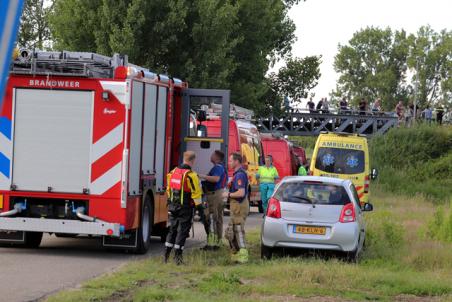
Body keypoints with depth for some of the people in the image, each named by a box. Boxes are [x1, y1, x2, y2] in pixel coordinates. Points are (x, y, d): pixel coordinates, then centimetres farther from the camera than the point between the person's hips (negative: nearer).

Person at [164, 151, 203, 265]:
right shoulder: (191, 175, -16)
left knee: (172, 230, 16)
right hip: (185, 208, -6)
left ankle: (166, 254, 17)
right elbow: (196, 193, -15)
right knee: (182, 231, 1)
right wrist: (199, 206, -7)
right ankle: (177, 256, 1)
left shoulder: (173, 172, 6)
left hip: (173, 207, 6)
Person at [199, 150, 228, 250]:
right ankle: (217, 243, 19)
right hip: (220, 193, 11)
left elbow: (216, 178, -33)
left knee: (211, 219, -12)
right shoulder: (222, 168, 18)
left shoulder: (217, 167, -15)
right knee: (218, 219, 14)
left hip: (214, 194, -11)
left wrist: (203, 176, -31)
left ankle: (211, 243, -15)